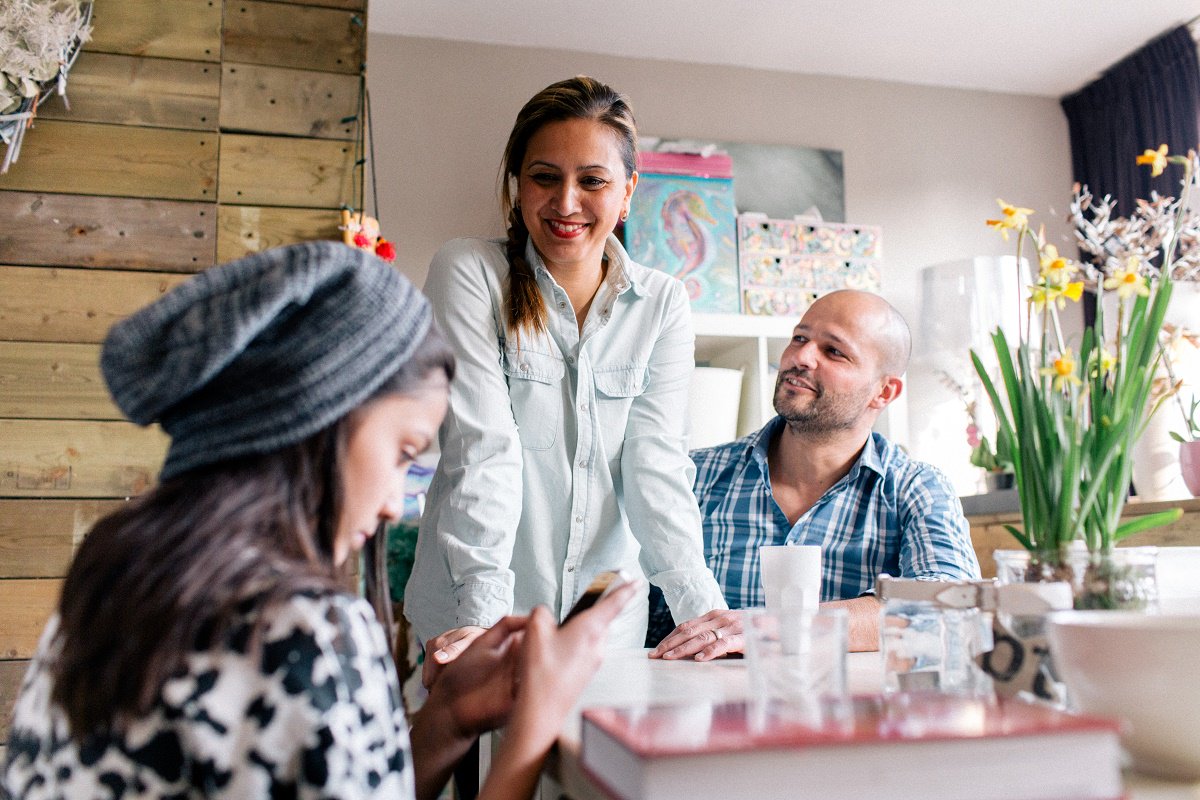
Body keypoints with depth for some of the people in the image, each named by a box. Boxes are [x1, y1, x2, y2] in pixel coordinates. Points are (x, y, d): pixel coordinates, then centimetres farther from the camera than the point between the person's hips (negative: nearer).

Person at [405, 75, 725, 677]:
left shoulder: (662, 304, 3)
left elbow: (655, 458, -5)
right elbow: (481, 445, -15)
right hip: (473, 618, -2)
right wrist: (484, 611, -24)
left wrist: (702, 606, -18)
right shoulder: (468, 273, -5)